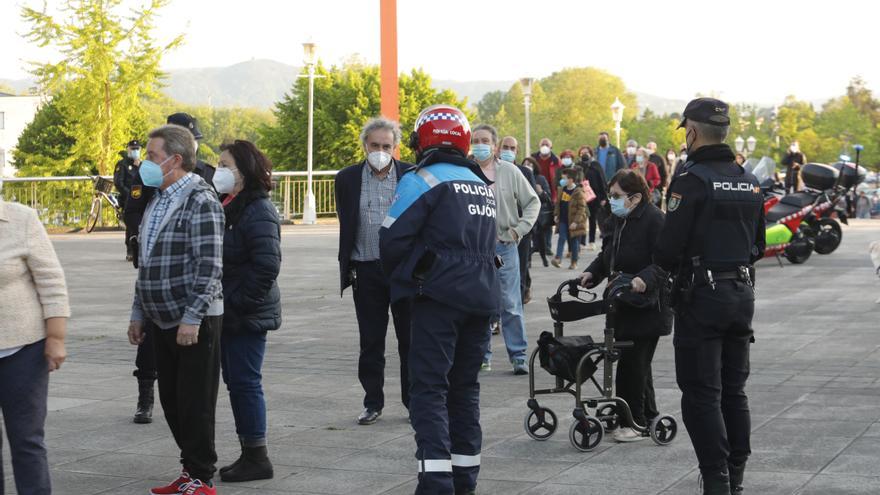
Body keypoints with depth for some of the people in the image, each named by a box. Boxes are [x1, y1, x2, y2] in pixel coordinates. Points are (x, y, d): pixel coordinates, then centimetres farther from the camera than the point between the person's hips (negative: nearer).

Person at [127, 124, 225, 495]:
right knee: (171, 401, 12)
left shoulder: (200, 201, -13)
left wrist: (192, 318, -22)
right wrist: (138, 313, 19)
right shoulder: (157, 201, 15)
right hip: (162, 321, 9)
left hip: (194, 322, -9)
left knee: (195, 404, -2)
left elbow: (209, 266, -19)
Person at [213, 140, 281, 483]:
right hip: (227, 313, 9)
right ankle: (249, 455, 20)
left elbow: (267, 266, -22)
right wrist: (220, 303, 11)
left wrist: (237, 302, -19)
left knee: (245, 382, -5)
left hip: (247, 316, -9)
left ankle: (257, 459, 3)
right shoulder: (227, 206, 14)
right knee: (235, 382, 12)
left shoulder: (258, 211, -14)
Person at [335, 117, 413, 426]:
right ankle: (373, 402, 17)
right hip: (366, 270, 1)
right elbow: (346, 226, 9)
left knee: (410, 340, 6)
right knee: (370, 343, 7)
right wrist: (347, 269, 6)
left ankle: (414, 400, 17)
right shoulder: (348, 179, 4)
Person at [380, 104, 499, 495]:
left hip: (439, 297, -7)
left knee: (429, 388, -6)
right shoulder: (484, 186, 17)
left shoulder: (422, 181, -7)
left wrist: (398, 276, 7)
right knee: (465, 387, 15)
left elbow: (392, 239, -10)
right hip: (482, 297, 7)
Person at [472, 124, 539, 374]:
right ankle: (482, 356, 16)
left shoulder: (509, 171, 3)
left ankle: (519, 356, 6)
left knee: (510, 305, -1)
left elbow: (533, 201, 11)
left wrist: (520, 228, 1)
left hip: (505, 247, 0)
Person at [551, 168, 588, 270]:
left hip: (573, 222, -5)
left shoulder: (578, 192, -16)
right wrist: (556, 214, 11)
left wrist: (576, 221, -19)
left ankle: (574, 262, 14)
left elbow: (582, 209, -16)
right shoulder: (562, 190, 5)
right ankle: (558, 258, -12)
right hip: (563, 220, 5)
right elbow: (558, 203, 18)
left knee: (574, 241, 6)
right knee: (562, 238, -4)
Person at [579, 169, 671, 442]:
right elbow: (608, 254, 21)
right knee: (636, 362, 14)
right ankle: (647, 416, 25)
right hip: (624, 303, 9)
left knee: (632, 362, -8)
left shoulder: (654, 219, -16)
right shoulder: (618, 218, 11)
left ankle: (635, 422, 1)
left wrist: (644, 278, -37)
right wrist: (592, 272, 5)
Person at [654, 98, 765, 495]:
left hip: (702, 298, -7)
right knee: (734, 391, 14)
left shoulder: (692, 180, -14)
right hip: (742, 293, 7)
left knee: (702, 395, -2)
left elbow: (668, 248, -17)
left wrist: (666, 265, 4)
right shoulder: (750, 182, 9)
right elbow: (757, 246, 15)